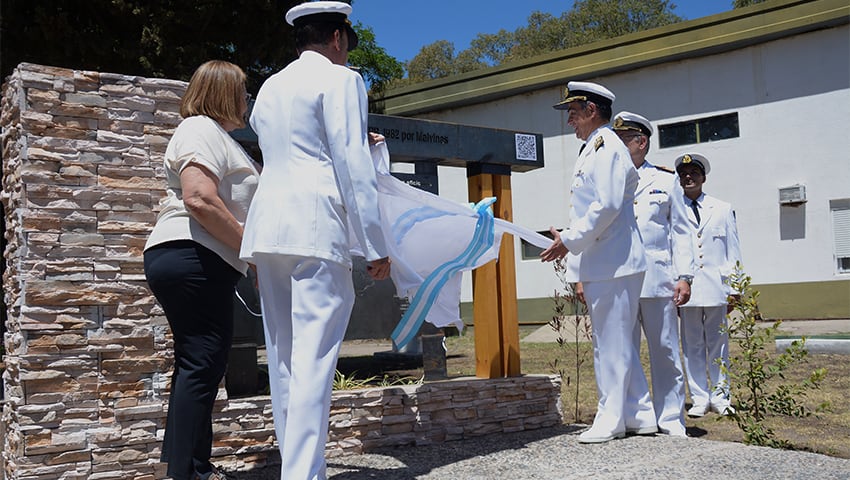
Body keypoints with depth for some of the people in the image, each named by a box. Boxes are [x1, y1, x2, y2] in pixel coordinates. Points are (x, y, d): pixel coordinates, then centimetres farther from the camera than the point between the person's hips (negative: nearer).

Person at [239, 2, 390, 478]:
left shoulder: (270, 87, 23)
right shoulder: (341, 79, 1)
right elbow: (353, 166, -7)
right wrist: (376, 246, -7)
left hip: (267, 224, 7)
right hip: (316, 224, -7)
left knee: (284, 358, 9)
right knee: (314, 359, -10)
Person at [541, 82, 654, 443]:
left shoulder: (605, 145, -11)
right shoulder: (593, 149, 19)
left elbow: (608, 205, -21)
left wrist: (569, 240, -15)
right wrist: (572, 241, 20)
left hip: (613, 264, -10)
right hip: (603, 265, 10)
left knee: (612, 343, -4)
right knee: (618, 342, 13)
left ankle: (611, 419, 3)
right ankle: (640, 414, 20)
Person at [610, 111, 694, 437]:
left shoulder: (666, 181, 13)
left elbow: (680, 232, 10)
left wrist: (684, 276, 0)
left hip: (658, 280, -1)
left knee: (665, 353, 3)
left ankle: (671, 422, 11)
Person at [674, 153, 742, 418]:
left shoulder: (723, 210, 12)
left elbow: (733, 251, 11)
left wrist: (734, 289, 5)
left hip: (716, 287, 1)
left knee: (718, 343, 6)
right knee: (692, 346, 2)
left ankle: (719, 397, 15)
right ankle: (699, 399, 9)